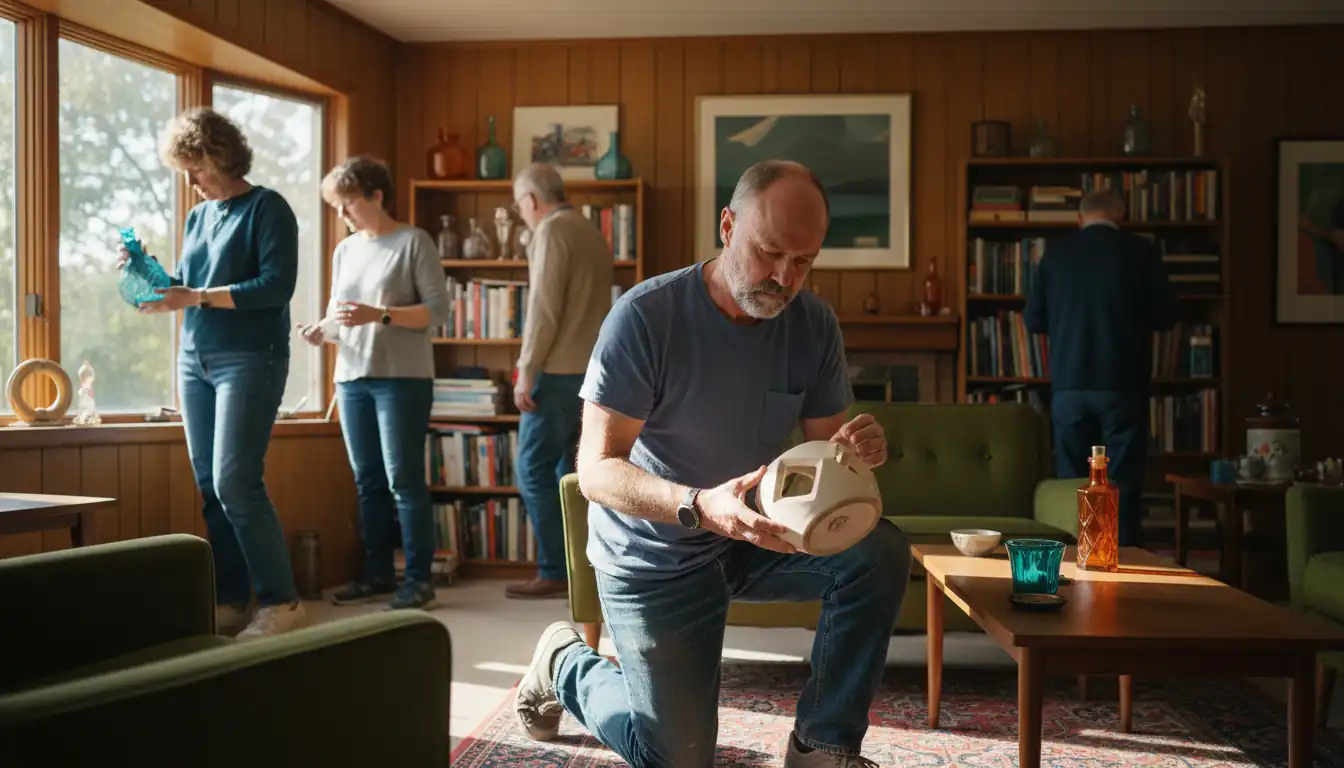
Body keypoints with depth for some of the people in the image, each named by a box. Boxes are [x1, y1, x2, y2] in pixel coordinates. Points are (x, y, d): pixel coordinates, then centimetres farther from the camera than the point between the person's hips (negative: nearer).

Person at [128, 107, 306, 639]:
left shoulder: (267, 208, -5)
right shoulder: (197, 218, 17)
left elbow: (277, 286, -16)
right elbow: (185, 287, 22)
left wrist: (196, 298, -19)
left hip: (250, 360, -7)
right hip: (195, 360, 7)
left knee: (234, 481, -15)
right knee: (209, 487, 4)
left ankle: (281, 601, -7)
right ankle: (230, 602, 11)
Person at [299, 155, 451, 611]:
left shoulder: (413, 242, -2)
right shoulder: (345, 251, 16)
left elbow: (439, 309, -9)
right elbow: (340, 315, 19)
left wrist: (378, 314, -18)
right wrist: (323, 331, -4)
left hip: (403, 379, -6)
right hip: (352, 379, 6)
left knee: (404, 479, -6)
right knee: (368, 481, 9)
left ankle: (419, 577, 2)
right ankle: (378, 573, 18)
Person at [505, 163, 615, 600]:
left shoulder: (551, 231, -10)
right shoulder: (592, 232, 17)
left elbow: (544, 308, -17)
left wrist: (526, 371, -14)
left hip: (559, 370, -9)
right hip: (590, 369, 9)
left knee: (532, 470, -4)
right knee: (564, 471, 12)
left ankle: (555, 573, -3)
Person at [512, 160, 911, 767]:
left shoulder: (814, 324, -8)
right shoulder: (645, 315, -23)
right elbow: (596, 470, -26)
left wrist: (855, 451, -28)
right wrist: (700, 506, -44)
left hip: (759, 535, 4)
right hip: (655, 554, -4)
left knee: (881, 552, -22)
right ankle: (565, 663, 31)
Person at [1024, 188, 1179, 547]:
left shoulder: (1056, 253, 3)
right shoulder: (1141, 251, -2)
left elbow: (1032, 319, 7)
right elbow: (1166, 316, 3)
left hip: (1069, 386, 2)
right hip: (1123, 385, -2)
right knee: (1124, 484, 4)